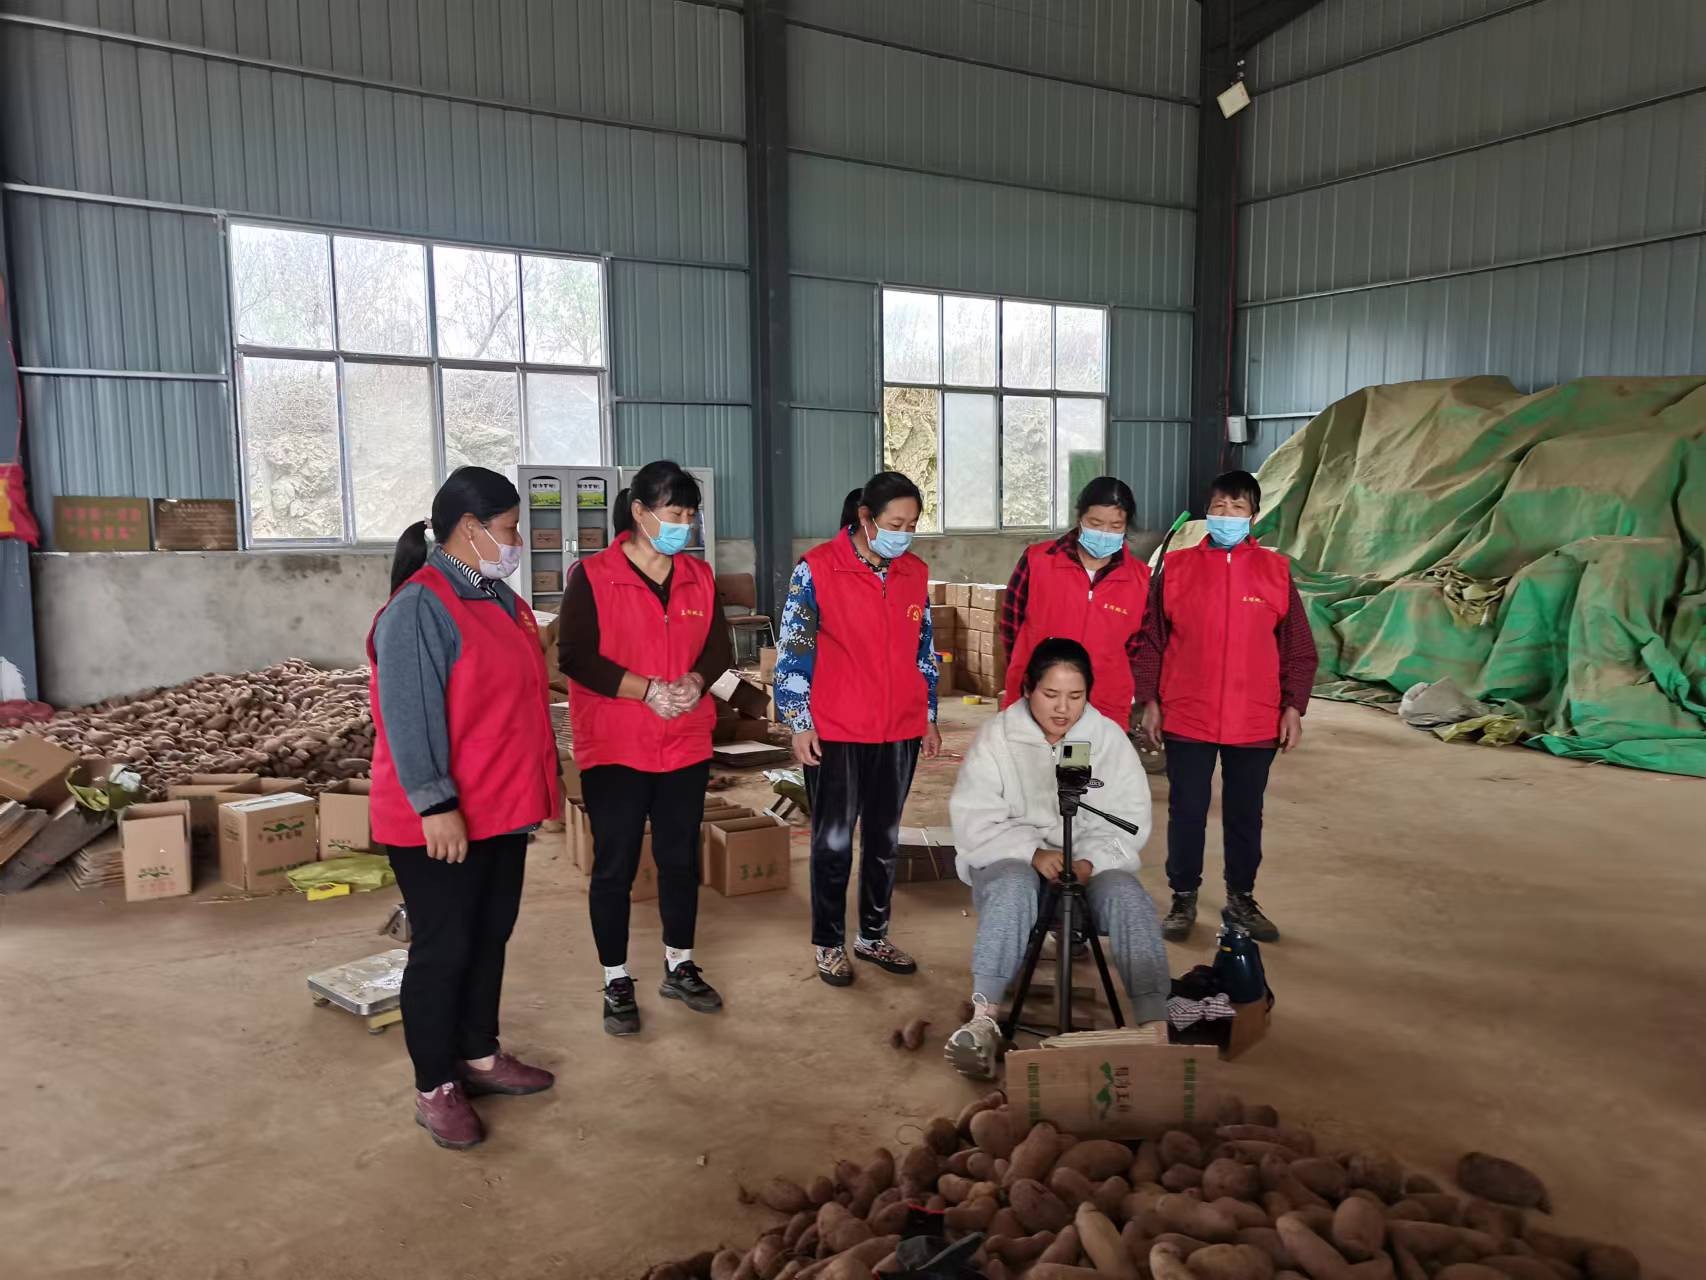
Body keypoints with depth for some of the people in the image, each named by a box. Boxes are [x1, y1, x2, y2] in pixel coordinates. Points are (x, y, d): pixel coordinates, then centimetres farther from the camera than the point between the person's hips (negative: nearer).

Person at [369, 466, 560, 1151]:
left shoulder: (497, 597, 10)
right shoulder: (420, 608, -18)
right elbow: (410, 717, -23)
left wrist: (537, 785, 20)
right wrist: (436, 805, -25)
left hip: (502, 808, 9)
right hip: (442, 822, -9)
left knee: (490, 938, 18)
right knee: (443, 950, 3)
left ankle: (479, 1056, 33)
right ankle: (434, 1088, 17)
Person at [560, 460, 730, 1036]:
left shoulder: (699, 576, 6)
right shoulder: (591, 576, -9)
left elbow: (718, 646, 7)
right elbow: (576, 657, -15)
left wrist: (695, 681, -14)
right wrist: (648, 690, -22)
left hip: (687, 745, 5)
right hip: (613, 748, -4)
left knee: (681, 859, 13)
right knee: (615, 866, 4)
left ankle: (680, 968, 31)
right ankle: (617, 984, 19)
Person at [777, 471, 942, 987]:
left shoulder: (916, 573, 6)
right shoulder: (818, 568, -9)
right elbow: (793, 649, -8)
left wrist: (929, 717, 14)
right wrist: (799, 723, -10)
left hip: (899, 732, 5)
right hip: (834, 732, -4)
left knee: (885, 839, 14)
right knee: (833, 841, 7)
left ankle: (874, 936, 30)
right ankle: (828, 944, 22)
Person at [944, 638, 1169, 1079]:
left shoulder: (1110, 737, 2)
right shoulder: (997, 736, -3)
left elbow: (1129, 819, -2)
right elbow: (973, 819, -10)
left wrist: (1092, 860, -22)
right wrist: (1032, 852, -24)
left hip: (1093, 866, 2)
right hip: (1013, 860, -2)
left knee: (1128, 898, -29)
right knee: (1012, 888, -35)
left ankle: (1153, 1024, -31)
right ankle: (983, 1020, -38)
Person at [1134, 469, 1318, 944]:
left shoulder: (1275, 570, 3)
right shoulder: (1176, 566, 1)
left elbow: (1299, 648, 5)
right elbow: (1151, 641, 3)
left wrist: (1293, 707, 0)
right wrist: (1149, 702, -1)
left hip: (1255, 723, 1)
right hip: (1186, 720, -1)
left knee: (1245, 814, 12)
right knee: (1186, 812, 6)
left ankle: (1241, 900, 28)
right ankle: (1183, 899, 21)